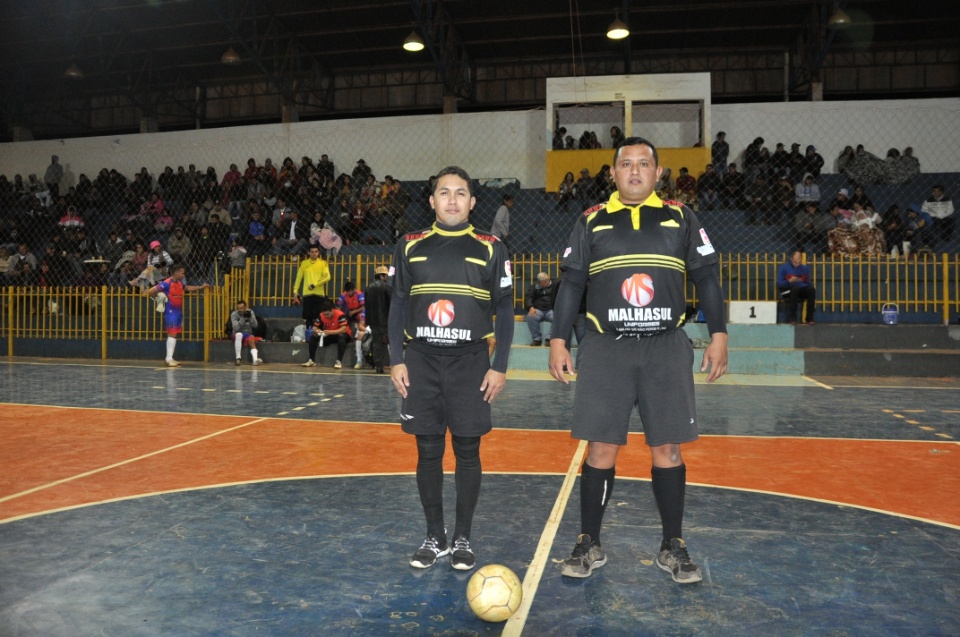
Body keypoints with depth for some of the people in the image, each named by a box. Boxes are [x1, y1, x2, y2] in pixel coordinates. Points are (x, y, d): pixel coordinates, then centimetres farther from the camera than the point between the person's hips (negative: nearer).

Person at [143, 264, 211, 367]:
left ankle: (169, 358, 16)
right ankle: (169, 359, -10)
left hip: (178, 311, 8)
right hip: (170, 312, -8)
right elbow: (153, 290, -12)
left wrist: (201, 287, 31)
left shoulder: (180, 283, 11)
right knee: (172, 334, -12)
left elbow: (188, 288, 30)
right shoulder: (167, 283, -14)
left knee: (175, 334, 10)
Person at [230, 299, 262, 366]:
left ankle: (255, 359, -57)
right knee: (239, 334, -36)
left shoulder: (250, 312, 0)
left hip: (248, 334, 2)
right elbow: (236, 328, -20)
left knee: (252, 340, -32)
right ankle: (238, 358, -36)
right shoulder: (234, 314, -7)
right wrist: (243, 318, -27)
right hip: (238, 335, -2)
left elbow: (255, 325, -9)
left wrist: (250, 316, -25)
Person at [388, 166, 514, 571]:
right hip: (421, 361, 1)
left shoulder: (490, 248, 3)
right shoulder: (410, 246, 7)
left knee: (467, 451, 5)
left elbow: (504, 310, 3)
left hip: (470, 363, -1)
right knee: (428, 452, 7)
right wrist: (396, 360, 1)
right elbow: (397, 306, 9)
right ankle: (435, 538, 21)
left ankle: (463, 538, 19)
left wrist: (500, 367, -3)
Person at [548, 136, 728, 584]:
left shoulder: (680, 219, 9)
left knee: (667, 449, 4)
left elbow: (707, 278, 10)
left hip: (666, 349, 1)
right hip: (605, 349, 0)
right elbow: (571, 284, 8)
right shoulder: (591, 222, 9)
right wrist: (558, 340, 2)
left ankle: (673, 547, 20)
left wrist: (718, 335, 2)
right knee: (601, 449, 1)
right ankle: (589, 544, 16)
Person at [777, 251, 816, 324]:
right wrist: (789, 281, -20)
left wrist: (802, 281, -10)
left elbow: (808, 283, 13)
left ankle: (809, 319, -25)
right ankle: (792, 319, -35)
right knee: (795, 288, -37)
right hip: (787, 291, -3)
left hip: (801, 291, 3)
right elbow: (779, 284, -3)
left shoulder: (805, 268, 13)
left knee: (811, 289, -29)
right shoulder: (783, 267, 3)